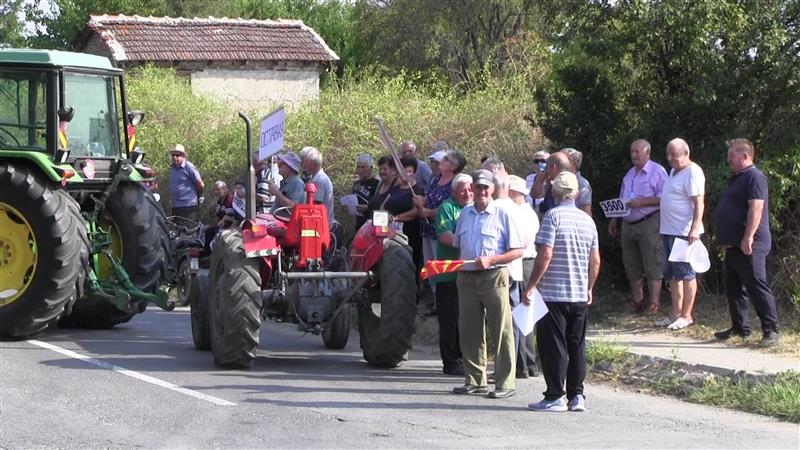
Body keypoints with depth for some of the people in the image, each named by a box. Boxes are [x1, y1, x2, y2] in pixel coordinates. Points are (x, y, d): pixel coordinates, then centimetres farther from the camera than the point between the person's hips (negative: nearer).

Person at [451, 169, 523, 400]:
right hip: (467, 277, 6)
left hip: (493, 277, -5)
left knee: (501, 331, -5)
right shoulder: (465, 214, 14)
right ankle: (475, 380, 16)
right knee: (469, 330, 7)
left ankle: (506, 383, -3)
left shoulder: (502, 215, -2)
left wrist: (490, 260, -16)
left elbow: (517, 251, -4)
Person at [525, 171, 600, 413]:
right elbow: (595, 261, 11)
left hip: (552, 293, -6)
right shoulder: (587, 220, 8)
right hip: (580, 295, 6)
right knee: (577, 346, 12)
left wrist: (531, 286, -12)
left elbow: (545, 255, -17)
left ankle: (555, 397, 2)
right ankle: (576, 396, 12)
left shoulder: (553, 216, -11)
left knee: (553, 347, 1)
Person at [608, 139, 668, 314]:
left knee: (652, 266, -7)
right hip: (628, 225, 8)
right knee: (632, 266, 8)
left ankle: (654, 303, -4)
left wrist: (642, 202, -19)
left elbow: (664, 197, -14)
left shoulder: (657, 171, -5)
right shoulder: (630, 174, 20)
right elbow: (621, 200, 25)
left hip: (649, 224, -8)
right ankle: (637, 301, 15)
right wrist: (614, 219, 19)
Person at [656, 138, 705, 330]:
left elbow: (699, 204, -19)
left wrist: (694, 229, -27)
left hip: (684, 232, -10)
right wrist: (663, 228, 22)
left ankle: (686, 316, 1)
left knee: (686, 274, -4)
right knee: (672, 275, 13)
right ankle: (675, 313, 19)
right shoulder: (674, 171, 17)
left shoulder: (692, 172, -13)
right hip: (668, 231, 10)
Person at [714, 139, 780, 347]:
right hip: (734, 245, 11)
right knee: (733, 288, 14)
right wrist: (726, 240, 23)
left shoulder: (754, 177, -12)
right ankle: (740, 327, 22)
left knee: (757, 287, -10)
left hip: (748, 246, -11)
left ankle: (771, 330, -9)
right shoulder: (738, 178, 20)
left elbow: (756, 208, -23)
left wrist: (748, 237, -28)